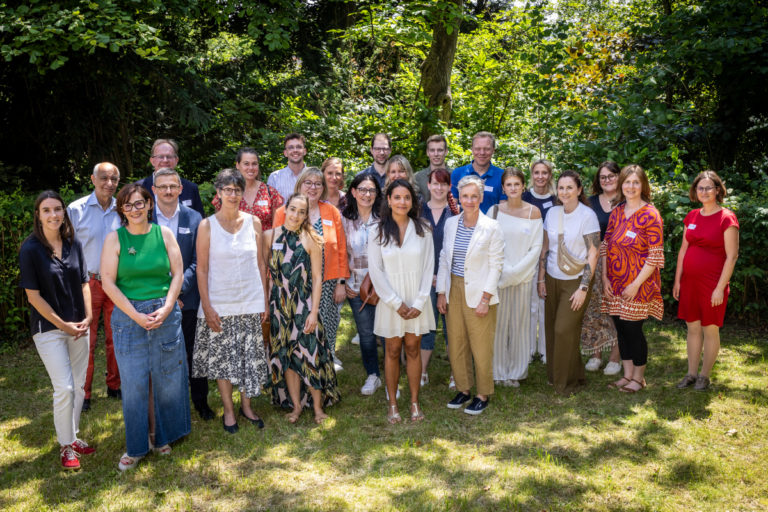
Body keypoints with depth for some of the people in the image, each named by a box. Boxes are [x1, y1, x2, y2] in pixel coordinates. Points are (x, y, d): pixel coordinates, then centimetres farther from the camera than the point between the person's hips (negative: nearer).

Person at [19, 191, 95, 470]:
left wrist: (87, 317, -2)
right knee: (64, 388, -5)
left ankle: (73, 436, 28)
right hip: (49, 327, -5)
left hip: (79, 326, 5)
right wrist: (63, 324, -10)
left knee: (79, 385, 11)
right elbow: (33, 295, -10)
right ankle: (66, 445, 13)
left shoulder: (73, 244, 3)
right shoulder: (30, 249, -10)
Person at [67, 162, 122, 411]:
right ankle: (84, 393, 15)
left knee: (115, 339, 11)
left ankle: (114, 385, 26)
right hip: (87, 282, -2)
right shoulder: (76, 210, -4)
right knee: (86, 340, 2)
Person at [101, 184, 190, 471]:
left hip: (165, 313, 2)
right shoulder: (115, 239, -1)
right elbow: (107, 281, -5)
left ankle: (161, 436, 28)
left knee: (167, 377, 9)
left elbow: (178, 273, 2)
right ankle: (136, 447, 19)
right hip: (128, 315, -1)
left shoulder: (164, 234, 3)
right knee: (134, 382, 4)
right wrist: (135, 315, -12)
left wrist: (166, 309, -10)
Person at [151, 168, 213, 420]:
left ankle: (200, 400, 27)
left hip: (187, 298, 1)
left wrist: (178, 289, -14)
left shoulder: (194, 218, 1)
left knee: (193, 352, 11)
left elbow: (197, 262, -2)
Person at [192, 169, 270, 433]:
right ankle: (228, 409, 23)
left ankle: (246, 405, 28)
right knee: (222, 357, 6)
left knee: (250, 356, 9)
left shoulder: (253, 222, 3)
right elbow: (201, 268, -4)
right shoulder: (207, 225, -4)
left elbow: (260, 263, 8)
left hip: (250, 302, 2)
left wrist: (265, 299, 5)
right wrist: (206, 306, -9)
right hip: (219, 303, -2)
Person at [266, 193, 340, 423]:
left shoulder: (311, 240, -5)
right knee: (286, 355, 9)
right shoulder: (270, 236, 1)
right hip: (279, 304, 2)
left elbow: (317, 277, -5)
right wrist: (265, 304, 2)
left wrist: (314, 311, -10)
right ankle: (296, 405, 24)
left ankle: (317, 405, 16)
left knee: (309, 353, -1)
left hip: (304, 303, -2)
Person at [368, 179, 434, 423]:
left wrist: (419, 302, -7)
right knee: (392, 351, 7)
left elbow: (428, 267, 0)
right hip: (390, 301, -1)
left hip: (417, 301, 1)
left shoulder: (422, 229, -1)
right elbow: (375, 270, -5)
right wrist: (397, 303, -9)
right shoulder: (378, 230, -3)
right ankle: (392, 404, 18)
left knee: (413, 349, 8)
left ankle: (414, 402, 19)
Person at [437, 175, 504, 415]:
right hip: (453, 291, 4)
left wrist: (485, 299, -12)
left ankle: (483, 395, 20)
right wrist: (441, 293, 5)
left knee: (481, 348, 3)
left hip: (479, 294, -4)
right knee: (456, 345, 11)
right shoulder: (450, 224, 5)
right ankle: (463, 389, 28)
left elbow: (496, 265, -8)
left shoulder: (491, 228, -8)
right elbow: (444, 259, 10)